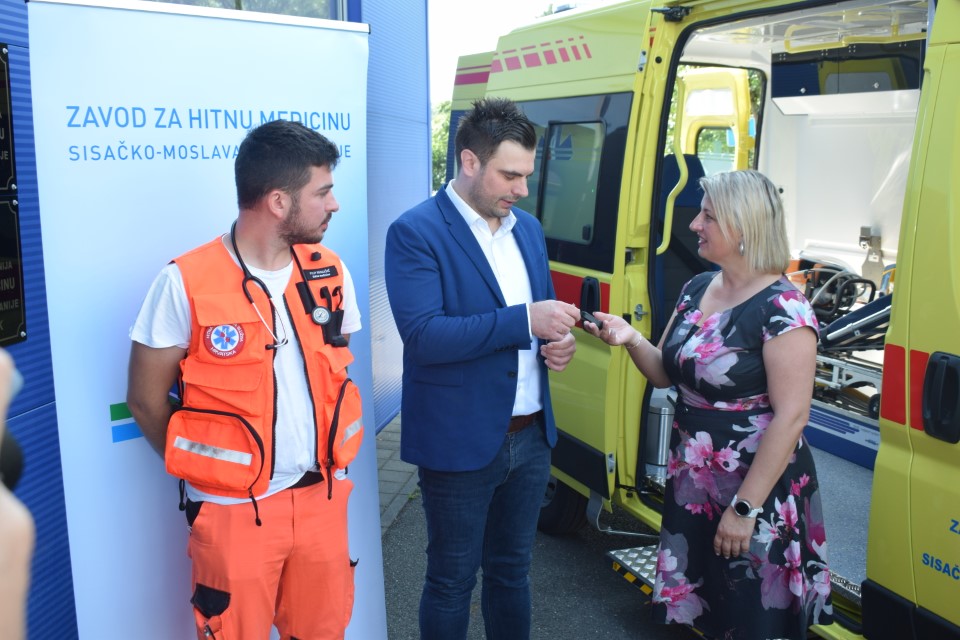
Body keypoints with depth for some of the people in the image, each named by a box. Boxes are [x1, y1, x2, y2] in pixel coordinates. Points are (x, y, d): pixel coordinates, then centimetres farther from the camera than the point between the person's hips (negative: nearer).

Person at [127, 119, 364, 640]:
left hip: (322, 496, 4)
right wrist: (209, 471, 2)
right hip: (234, 511, -4)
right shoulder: (186, 284, -14)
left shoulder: (330, 273, 0)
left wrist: (324, 460, 6)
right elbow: (145, 401, -5)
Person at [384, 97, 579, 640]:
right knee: (452, 581, 12)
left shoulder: (528, 228, 8)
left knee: (511, 570, 21)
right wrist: (525, 320, -27)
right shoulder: (415, 233, -13)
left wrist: (558, 341, -6)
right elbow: (423, 335, -24)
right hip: (460, 442, -6)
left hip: (531, 436, 6)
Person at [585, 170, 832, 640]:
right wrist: (631, 340, -10)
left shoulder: (782, 309, -19)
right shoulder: (696, 288, 4)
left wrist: (745, 508, -19)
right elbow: (667, 374, 10)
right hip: (690, 485, 7)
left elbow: (790, 417, -20)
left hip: (757, 492, -6)